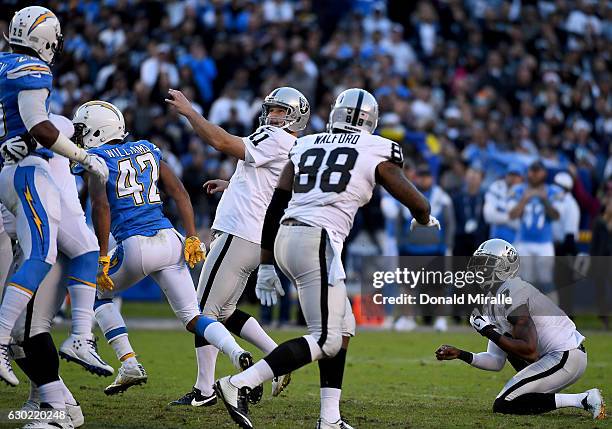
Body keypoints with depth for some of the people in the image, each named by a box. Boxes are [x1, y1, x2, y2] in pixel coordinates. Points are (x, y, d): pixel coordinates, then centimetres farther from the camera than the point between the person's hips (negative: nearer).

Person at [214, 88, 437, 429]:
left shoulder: (306, 146, 19)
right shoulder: (377, 151, 6)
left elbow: (275, 208, 16)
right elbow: (417, 203, 10)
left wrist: (267, 265, 22)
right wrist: (425, 219, 35)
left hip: (285, 238, 7)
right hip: (318, 243, -7)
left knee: (343, 326, 17)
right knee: (325, 340, -5)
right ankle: (239, 385, -15)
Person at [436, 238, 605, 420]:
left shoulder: (509, 294, -15)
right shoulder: (492, 301, 15)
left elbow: (529, 349, -21)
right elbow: (496, 362, 15)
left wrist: (489, 332, -15)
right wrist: (461, 355, 5)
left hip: (566, 357, -10)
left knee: (503, 405, -9)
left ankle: (583, 400, -15)